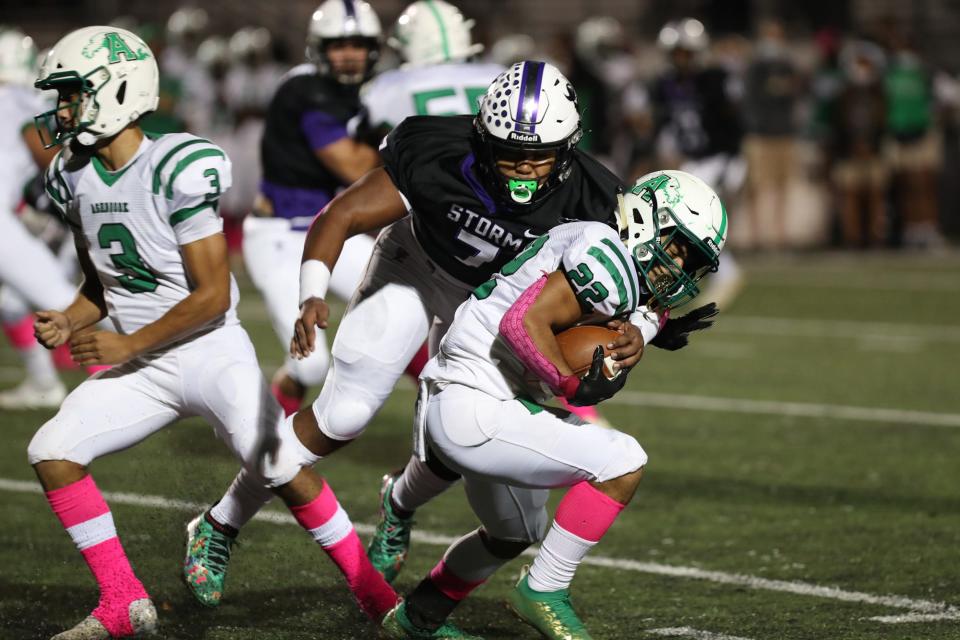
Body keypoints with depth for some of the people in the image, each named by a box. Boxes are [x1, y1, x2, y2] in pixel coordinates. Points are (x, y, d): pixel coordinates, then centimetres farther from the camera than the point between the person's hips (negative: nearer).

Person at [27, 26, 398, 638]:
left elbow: (213, 297, -19)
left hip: (213, 353, -6)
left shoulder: (179, 170, -20)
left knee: (283, 468, -15)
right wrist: (70, 321, -4)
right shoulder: (74, 177, 2)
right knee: (52, 452, -7)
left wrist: (128, 344, -16)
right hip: (142, 368, 7)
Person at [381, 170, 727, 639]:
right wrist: (575, 387, -19)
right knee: (623, 463, -14)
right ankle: (543, 591, -5)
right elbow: (522, 323, -25)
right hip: (472, 410, -11)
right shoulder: (608, 256, -17)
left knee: (515, 534, 31)